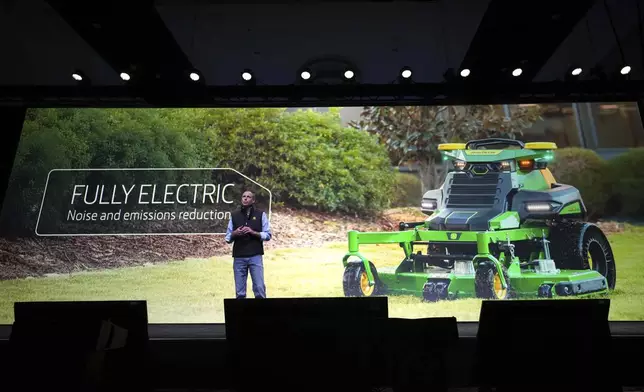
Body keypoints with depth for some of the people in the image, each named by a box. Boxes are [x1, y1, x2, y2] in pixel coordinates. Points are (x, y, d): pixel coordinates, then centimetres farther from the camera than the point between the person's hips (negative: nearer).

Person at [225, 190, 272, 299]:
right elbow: (227, 238, 13)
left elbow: (268, 235, 2)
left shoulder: (261, 214, 6)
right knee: (239, 291, 4)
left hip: (255, 256, -2)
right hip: (238, 257, 2)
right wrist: (234, 233, -8)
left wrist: (253, 232, -12)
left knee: (259, 288, -5)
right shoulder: (234, 215, 11)